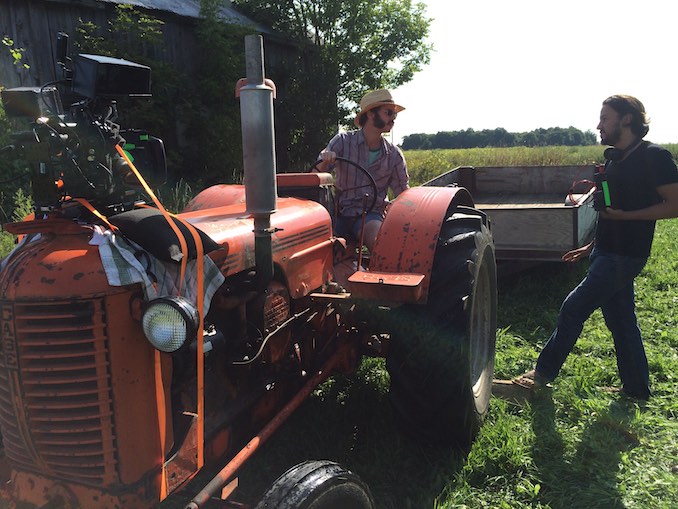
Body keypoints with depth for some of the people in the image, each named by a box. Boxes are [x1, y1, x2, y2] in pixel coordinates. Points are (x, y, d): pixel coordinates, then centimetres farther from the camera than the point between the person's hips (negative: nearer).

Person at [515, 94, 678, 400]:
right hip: (607, 252, 9)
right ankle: (636, 389, 27)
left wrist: (625, 215, -22)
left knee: (573, 308, -5)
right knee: (621, 320, 14)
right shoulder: (614, 158, 13)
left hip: (624, 256, -9)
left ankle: (543, 373, 8)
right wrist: (591, 247, 17)